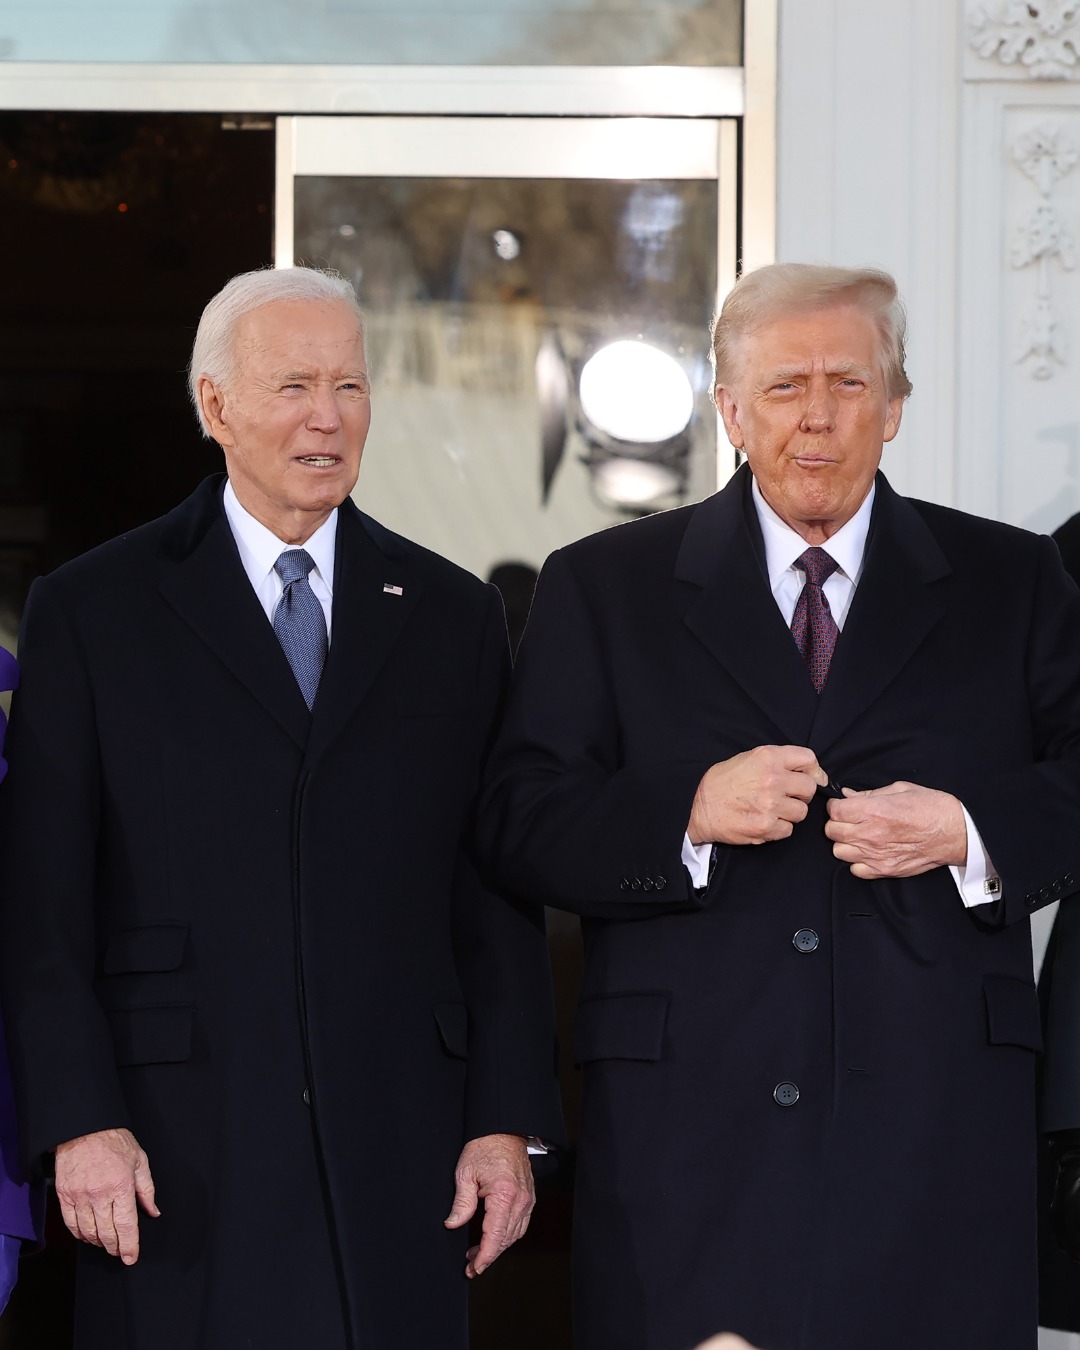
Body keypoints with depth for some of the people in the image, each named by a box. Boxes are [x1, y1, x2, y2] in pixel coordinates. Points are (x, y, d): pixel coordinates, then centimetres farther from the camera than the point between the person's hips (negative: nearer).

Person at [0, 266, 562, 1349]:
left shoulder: (451, 615, 11)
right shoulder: (90, 610, 4)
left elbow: (498, 894, 9)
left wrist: (508, 1124, 2)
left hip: (398, 1154, 2)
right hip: (175, 1157, -2)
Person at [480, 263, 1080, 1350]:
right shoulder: (602, 589, 10)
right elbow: (519, 823, 2)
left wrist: (968, 831, -12)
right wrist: (688, 811, -14)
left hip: (938, 1122, 1)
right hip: (685, 1130, 0)